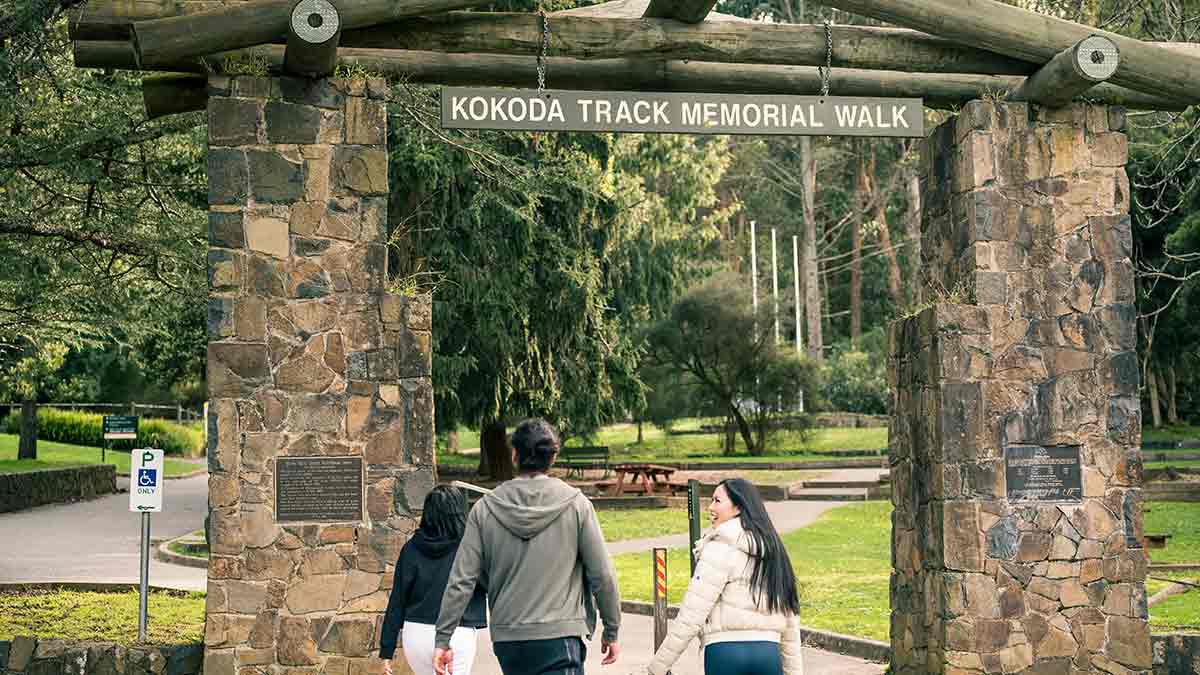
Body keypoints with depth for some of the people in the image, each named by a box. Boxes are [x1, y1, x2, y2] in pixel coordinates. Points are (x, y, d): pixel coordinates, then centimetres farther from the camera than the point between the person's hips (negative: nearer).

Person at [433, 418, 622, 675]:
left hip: (506, 639, 4)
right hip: (560, 636, -4)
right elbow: (602, 575, -3)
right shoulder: (576, 504, -4)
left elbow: (461, 581, -1)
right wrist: (611, 631, 9)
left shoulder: (485, 509, 2)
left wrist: (443, 639, 5)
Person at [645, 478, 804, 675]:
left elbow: (691, 616, -10)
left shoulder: (720, 548, -6)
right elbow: (789, 617, 17)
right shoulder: (774, 549, 14)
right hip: (769, 652, 6)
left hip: (726, 652, -6)